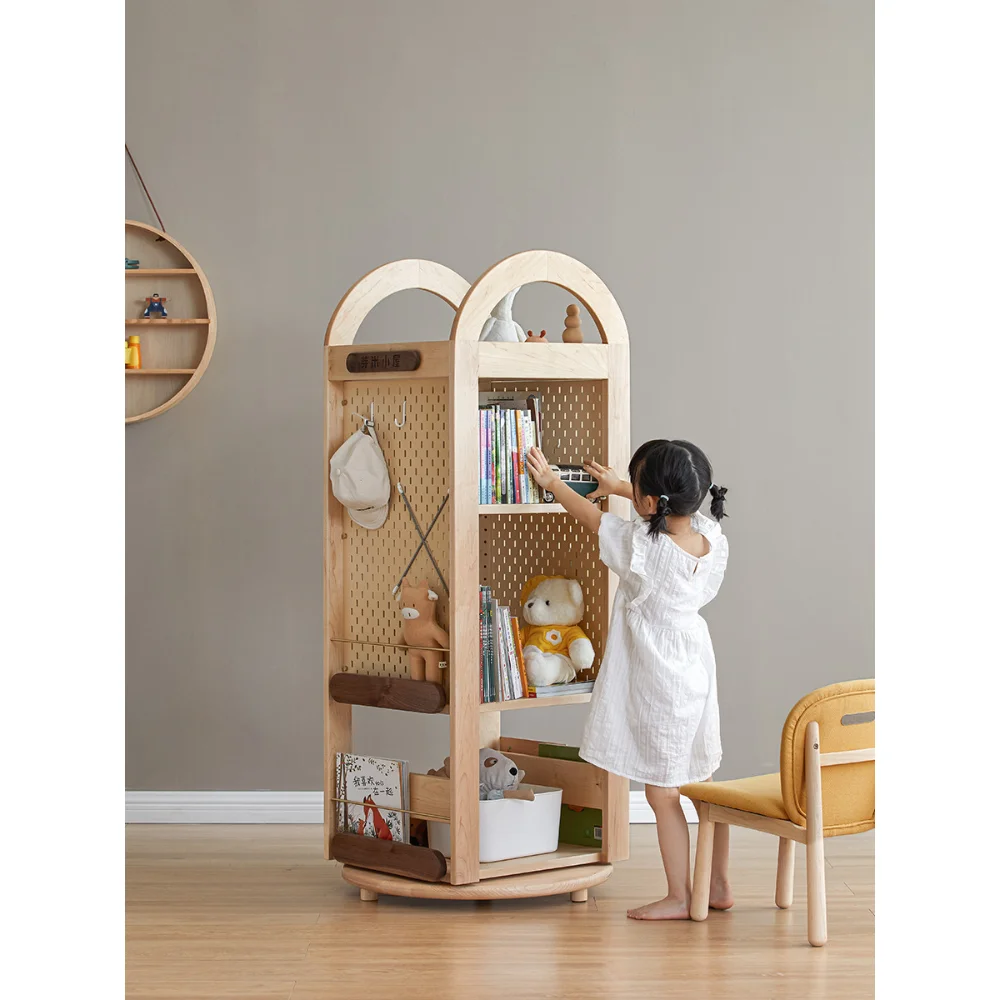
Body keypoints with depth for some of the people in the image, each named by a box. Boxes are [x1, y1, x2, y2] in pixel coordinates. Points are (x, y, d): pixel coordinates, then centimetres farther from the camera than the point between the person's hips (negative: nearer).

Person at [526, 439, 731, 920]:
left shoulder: (642, 546, -25)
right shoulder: (711, 536, -7)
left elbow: (590, 515, -7)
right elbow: (677, 508, 16)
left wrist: (550, 480, 11)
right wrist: (619, 486, 28)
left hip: (659, 688, -7)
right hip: (697, 676, 7)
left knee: (662, 792, 5)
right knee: (702, 784, 17)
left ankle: (679, 897, 14)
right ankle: (720, 886, 26)